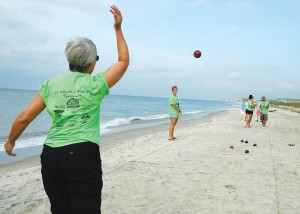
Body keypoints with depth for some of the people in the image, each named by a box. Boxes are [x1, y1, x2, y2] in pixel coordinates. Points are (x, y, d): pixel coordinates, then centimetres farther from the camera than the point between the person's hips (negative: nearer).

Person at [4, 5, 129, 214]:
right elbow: (124, 61, 13)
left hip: (50, 155, 5)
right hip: (83, 155, -4)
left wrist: (10, 142, 24)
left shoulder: (50, 84, 7)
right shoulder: (96, 84, 0)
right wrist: (118, 29, 21)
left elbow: (24, 118, 6)